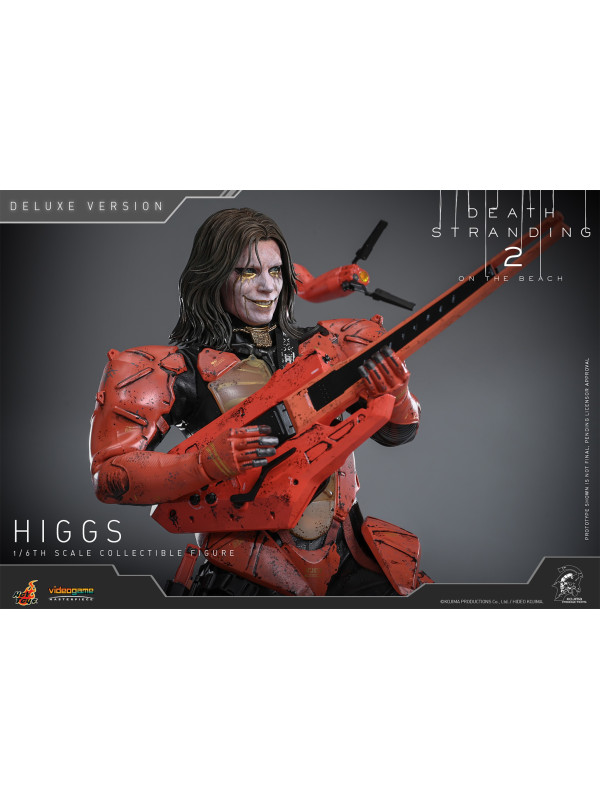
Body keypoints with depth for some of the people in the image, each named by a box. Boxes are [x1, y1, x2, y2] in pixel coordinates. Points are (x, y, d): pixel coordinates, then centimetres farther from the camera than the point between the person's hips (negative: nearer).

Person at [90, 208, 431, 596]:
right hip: (245, 578, -2)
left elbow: (397, 432, 18)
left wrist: (394, 393, -5)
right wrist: (209, 461, -19)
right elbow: (109, 475, -5)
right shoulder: (183, 371, -1)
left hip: (345, 562, 3)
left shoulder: (324, 348, 11)